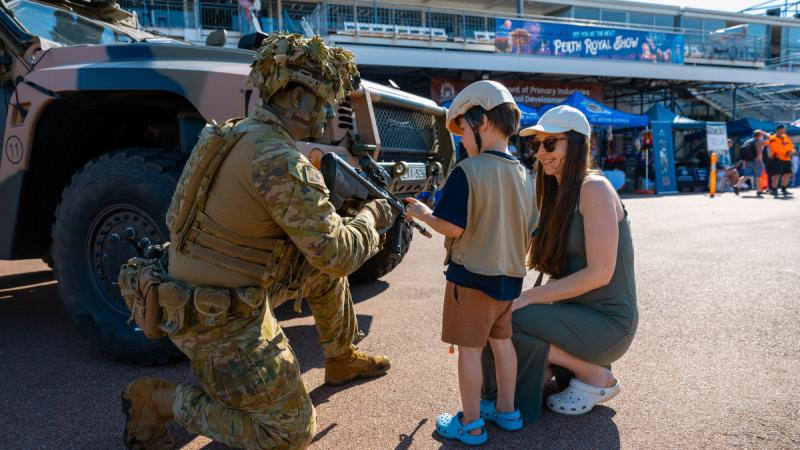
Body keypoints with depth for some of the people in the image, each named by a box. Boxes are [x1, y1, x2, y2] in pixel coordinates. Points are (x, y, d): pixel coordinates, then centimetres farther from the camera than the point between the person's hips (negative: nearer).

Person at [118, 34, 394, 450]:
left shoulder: (235, 133, 3)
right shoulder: (281, 161, -26)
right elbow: (335, 252, -22)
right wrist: (369, 219, -2)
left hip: (206, 288, 9)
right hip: (223, 322, -9)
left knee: (325, 272, 20)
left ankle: (341, 360, 38)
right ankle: (158, 400, 7)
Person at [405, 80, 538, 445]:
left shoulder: (468, 171, -18)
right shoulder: (524, 174, 4)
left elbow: (454, 227, -20)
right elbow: (530, 233, 10)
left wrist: (423, 215, -3)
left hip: (471, 276, -7)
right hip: (510, 277, 7)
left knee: (469, 350, 4)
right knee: (502, 342, 20)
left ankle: (471, 424, 16)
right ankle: (506, 410, 33)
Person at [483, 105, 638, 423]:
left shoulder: (594, 189, -16)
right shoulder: (558, 193, 11)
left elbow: (599, 272, -22)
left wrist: (528, 298, -20)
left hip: (607, 322, -8)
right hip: (576, 311, 9)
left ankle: (596, 377, -2)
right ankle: (576, 364, 11)